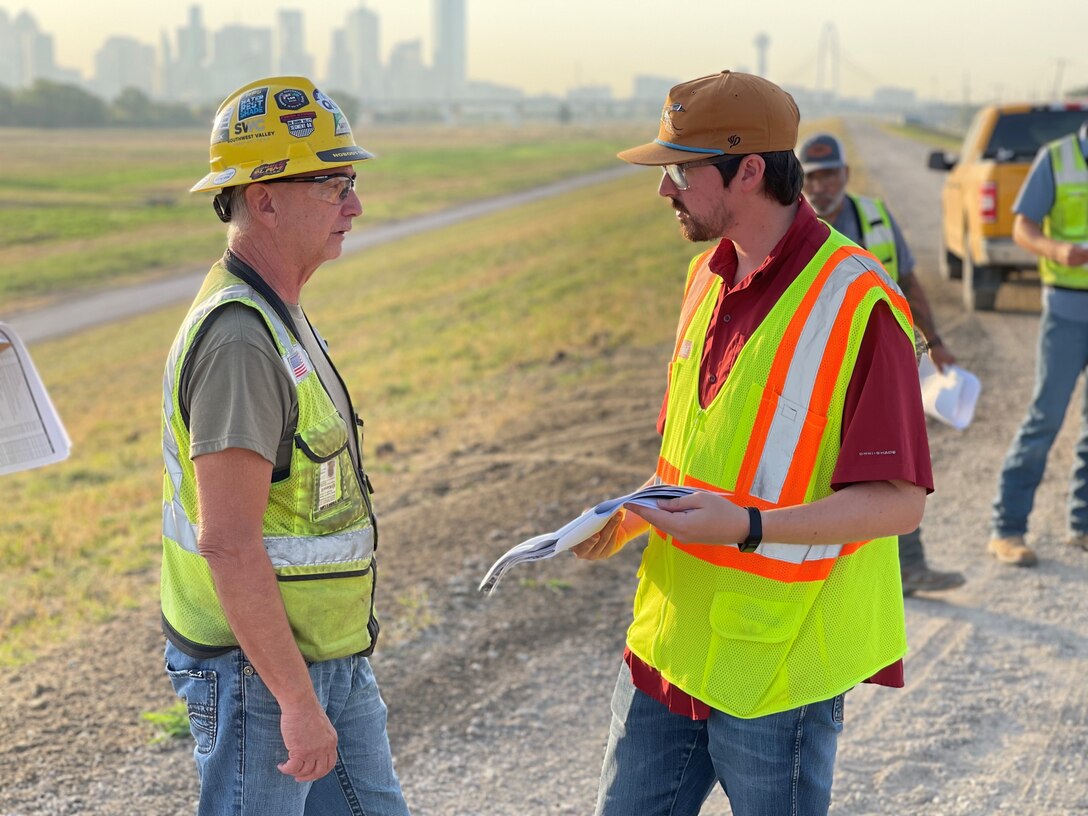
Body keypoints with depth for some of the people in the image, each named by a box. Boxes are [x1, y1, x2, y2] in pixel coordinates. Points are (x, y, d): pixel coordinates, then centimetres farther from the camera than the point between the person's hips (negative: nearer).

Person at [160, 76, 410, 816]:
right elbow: (229, 545, -28)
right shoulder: (239, 341, -24)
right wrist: (297, 702, -25)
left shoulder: (277, 314, 9)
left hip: (329, 657, 10)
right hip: (256, 674, -10)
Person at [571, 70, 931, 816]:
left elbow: (899, 501, -19)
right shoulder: (709, 277, 8)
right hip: (672, 639, 7)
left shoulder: (857, 303, -17)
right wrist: (630, 517, 2)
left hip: (777, 662, -7)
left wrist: (748, 527, -28)